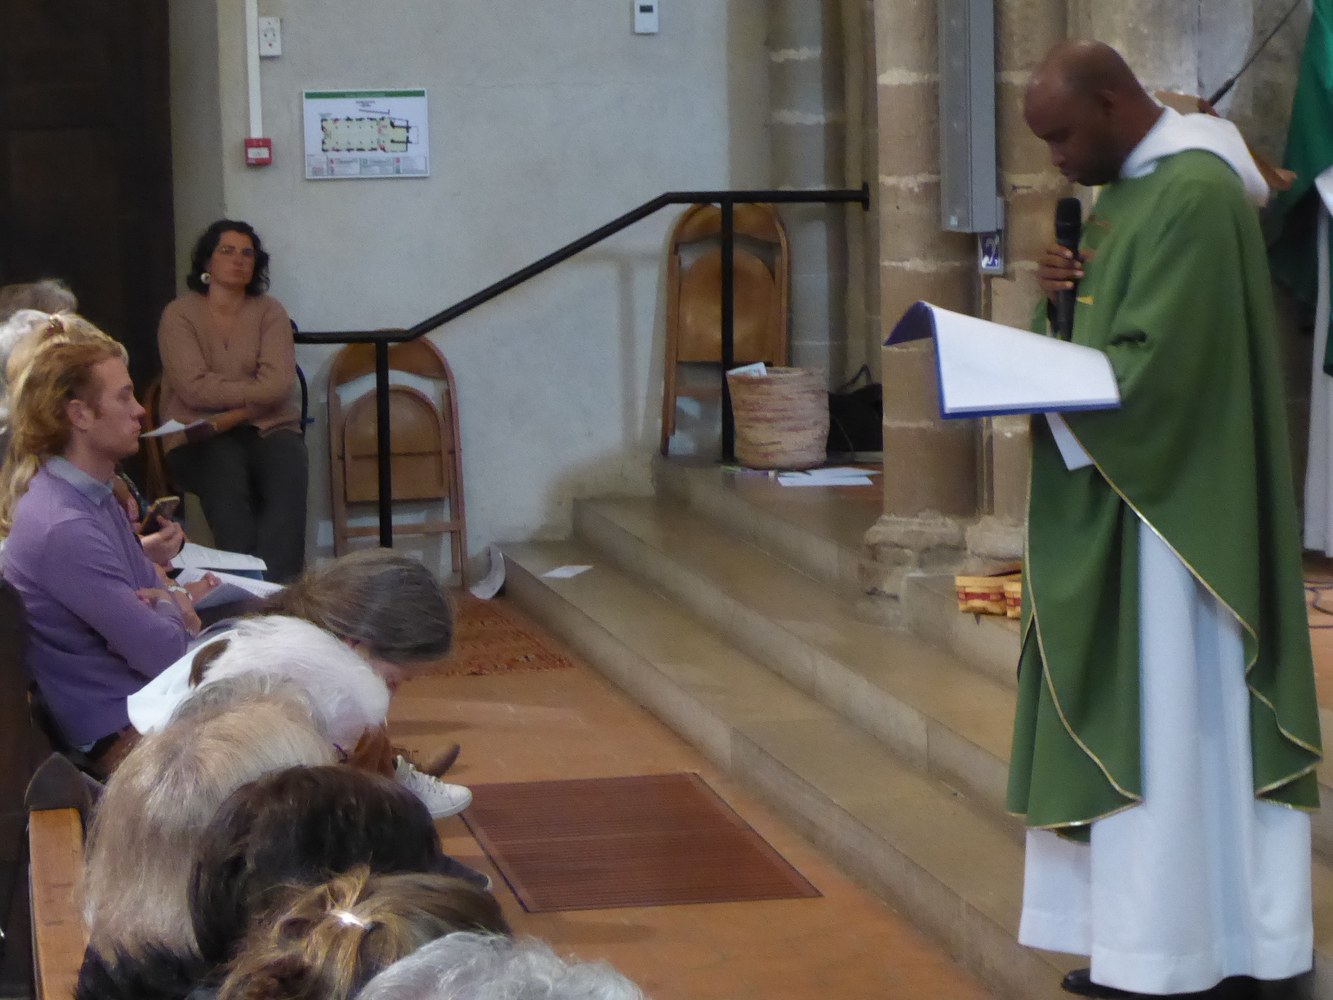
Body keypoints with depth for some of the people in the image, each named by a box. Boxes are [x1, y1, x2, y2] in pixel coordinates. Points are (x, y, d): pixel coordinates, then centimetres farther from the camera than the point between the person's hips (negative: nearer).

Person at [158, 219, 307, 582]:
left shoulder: (269, 311, 11)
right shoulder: (179, 315, 4)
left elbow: (280, 384, -3)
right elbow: (194, 388, -10)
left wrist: (233, 414, -13)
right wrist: (256, 392, -5)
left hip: (267, 428, 2)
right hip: (201, 437, -2)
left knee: (288, 474, -31)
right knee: (226, 478, -36)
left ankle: (277, 585, -37)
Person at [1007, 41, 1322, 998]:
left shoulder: (1195, 195, -19)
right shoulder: (1134, 181, 11)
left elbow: (1158, 369, -23)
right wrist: (1078, 281, 0)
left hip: (1168, 502, -10)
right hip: (1126, 498, 10)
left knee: (1165, 718, -4)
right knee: (1131, 710, 11)